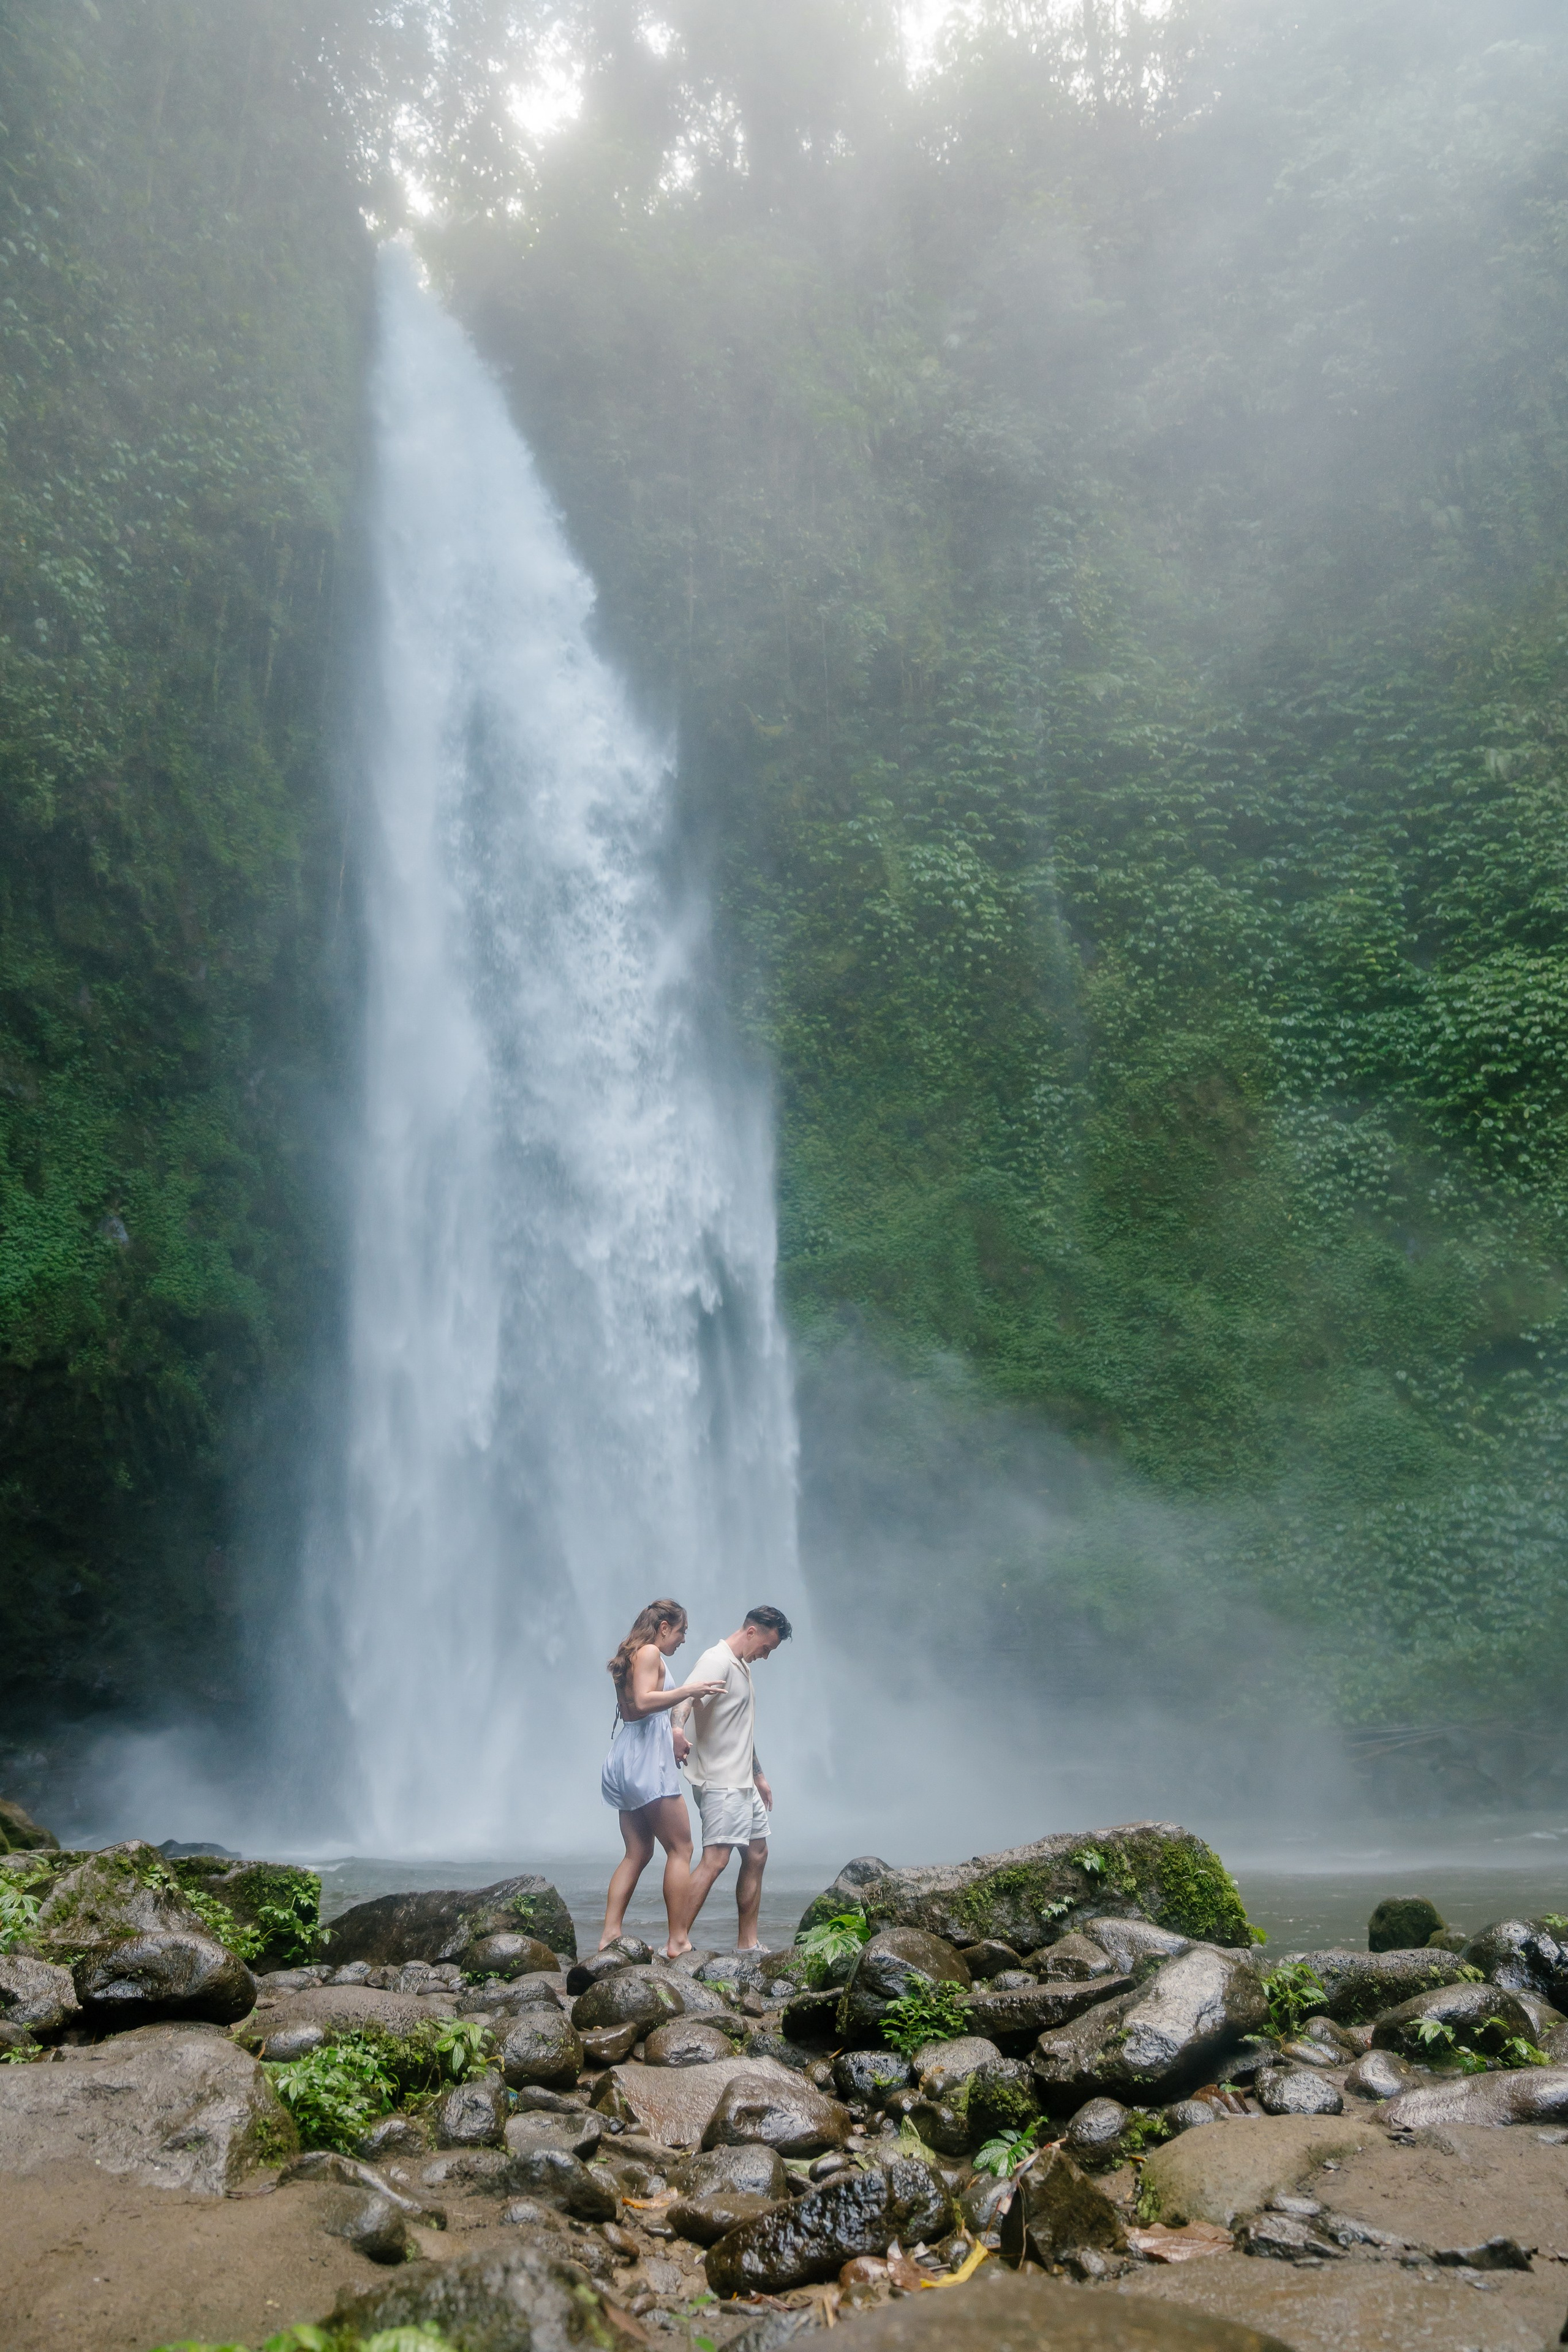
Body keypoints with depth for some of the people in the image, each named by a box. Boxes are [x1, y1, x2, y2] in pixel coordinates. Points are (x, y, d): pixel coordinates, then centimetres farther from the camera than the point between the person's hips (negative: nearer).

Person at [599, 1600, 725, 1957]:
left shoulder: (631, 1655, 21)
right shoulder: (650, 1652, -7)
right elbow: (643, 1702, -21)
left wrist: (671, 1734, 30)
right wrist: (688, 1691, -22)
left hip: (626, 1760, 10)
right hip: (647, 1758, -10)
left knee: (638, 1852, 10)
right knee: (681, 1849, -6)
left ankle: (610, 1935, 5)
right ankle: (677, 1941, -7)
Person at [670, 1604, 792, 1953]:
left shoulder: (743, 1667, 18)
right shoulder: (717, 1662, -14)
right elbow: (684, 1702, -31)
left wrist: (759, 1774, 29)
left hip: (742, 1782, 10)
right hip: (720, 1781, -10)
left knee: (757, 1854, 13)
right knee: (716, 1859, -17)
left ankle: (747, 1944, 20)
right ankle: (678, 1943, -17)